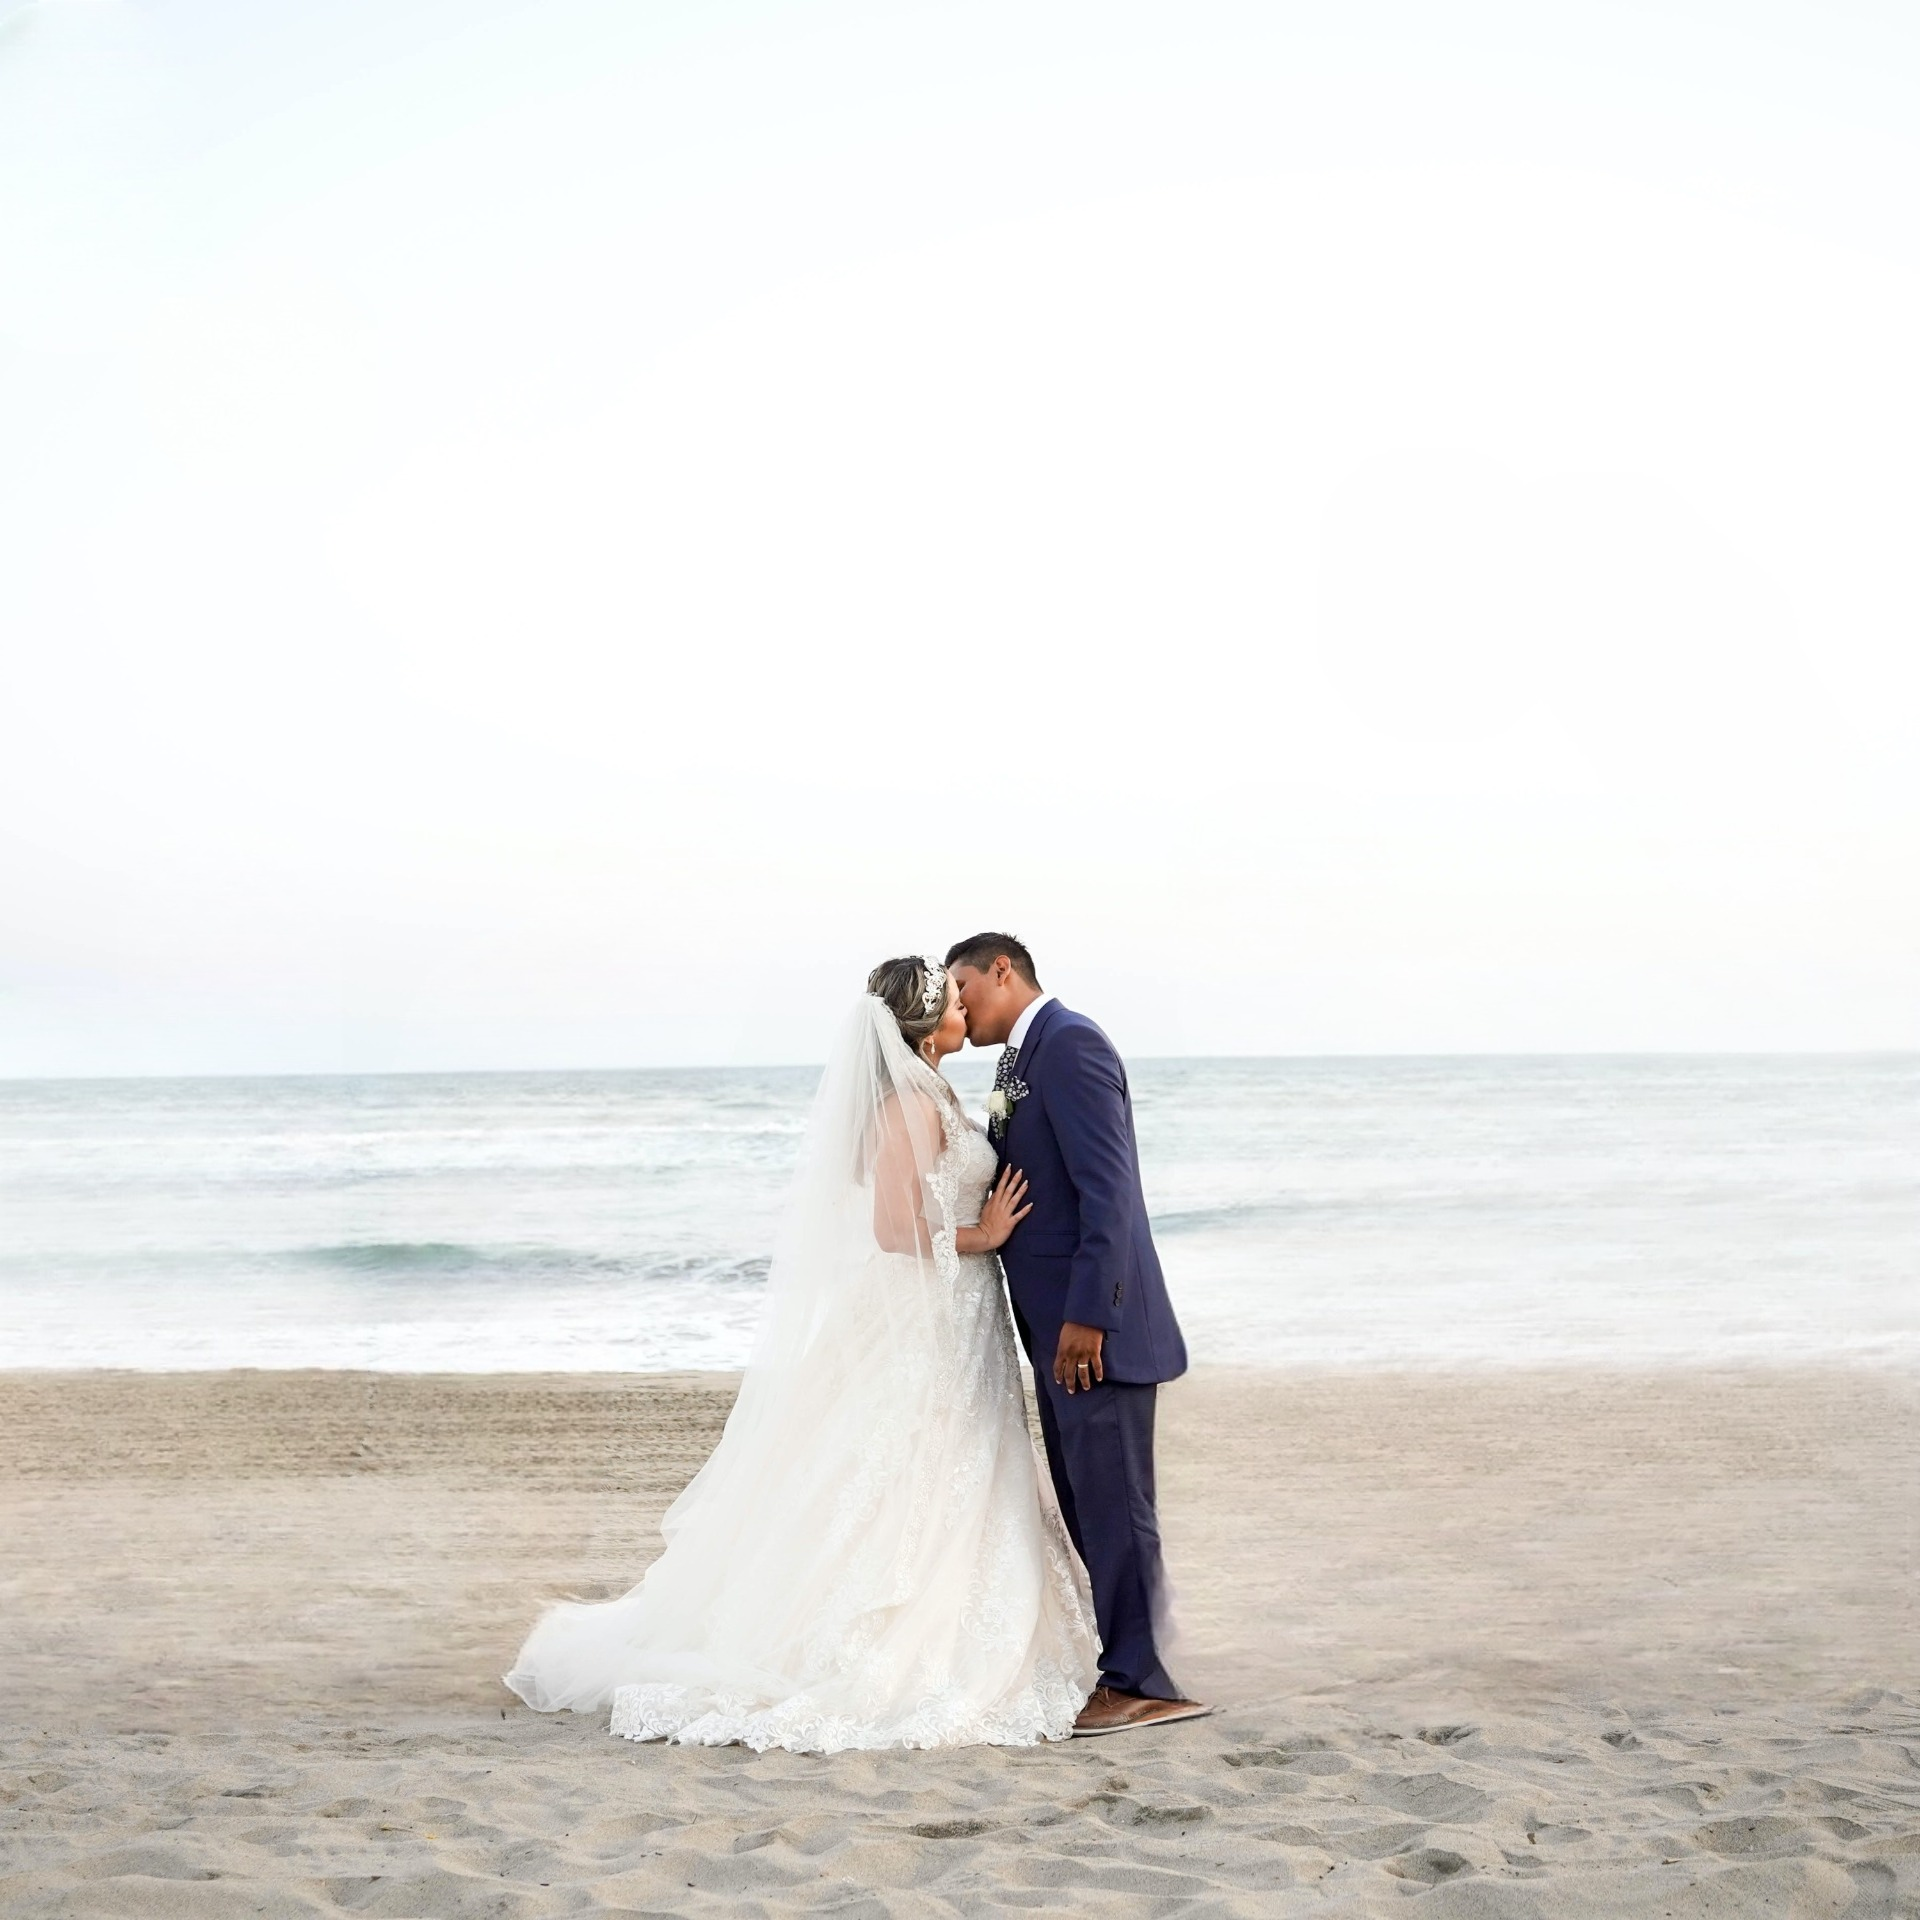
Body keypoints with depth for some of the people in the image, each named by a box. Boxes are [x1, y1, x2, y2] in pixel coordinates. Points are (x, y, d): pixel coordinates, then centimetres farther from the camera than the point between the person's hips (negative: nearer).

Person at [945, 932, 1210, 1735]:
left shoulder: (1069, 1044, -13)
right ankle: (1119, 1663, 22)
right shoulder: (1021, 1059, 17)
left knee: (1113, 1503, -5)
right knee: (1083, 1504, 14)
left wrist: (1089, 1314, -23)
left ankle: (1140, 1682, 2)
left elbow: (1108, 1187, -20)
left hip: (1093, 1327, -10)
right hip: (1055, 1326, 10)